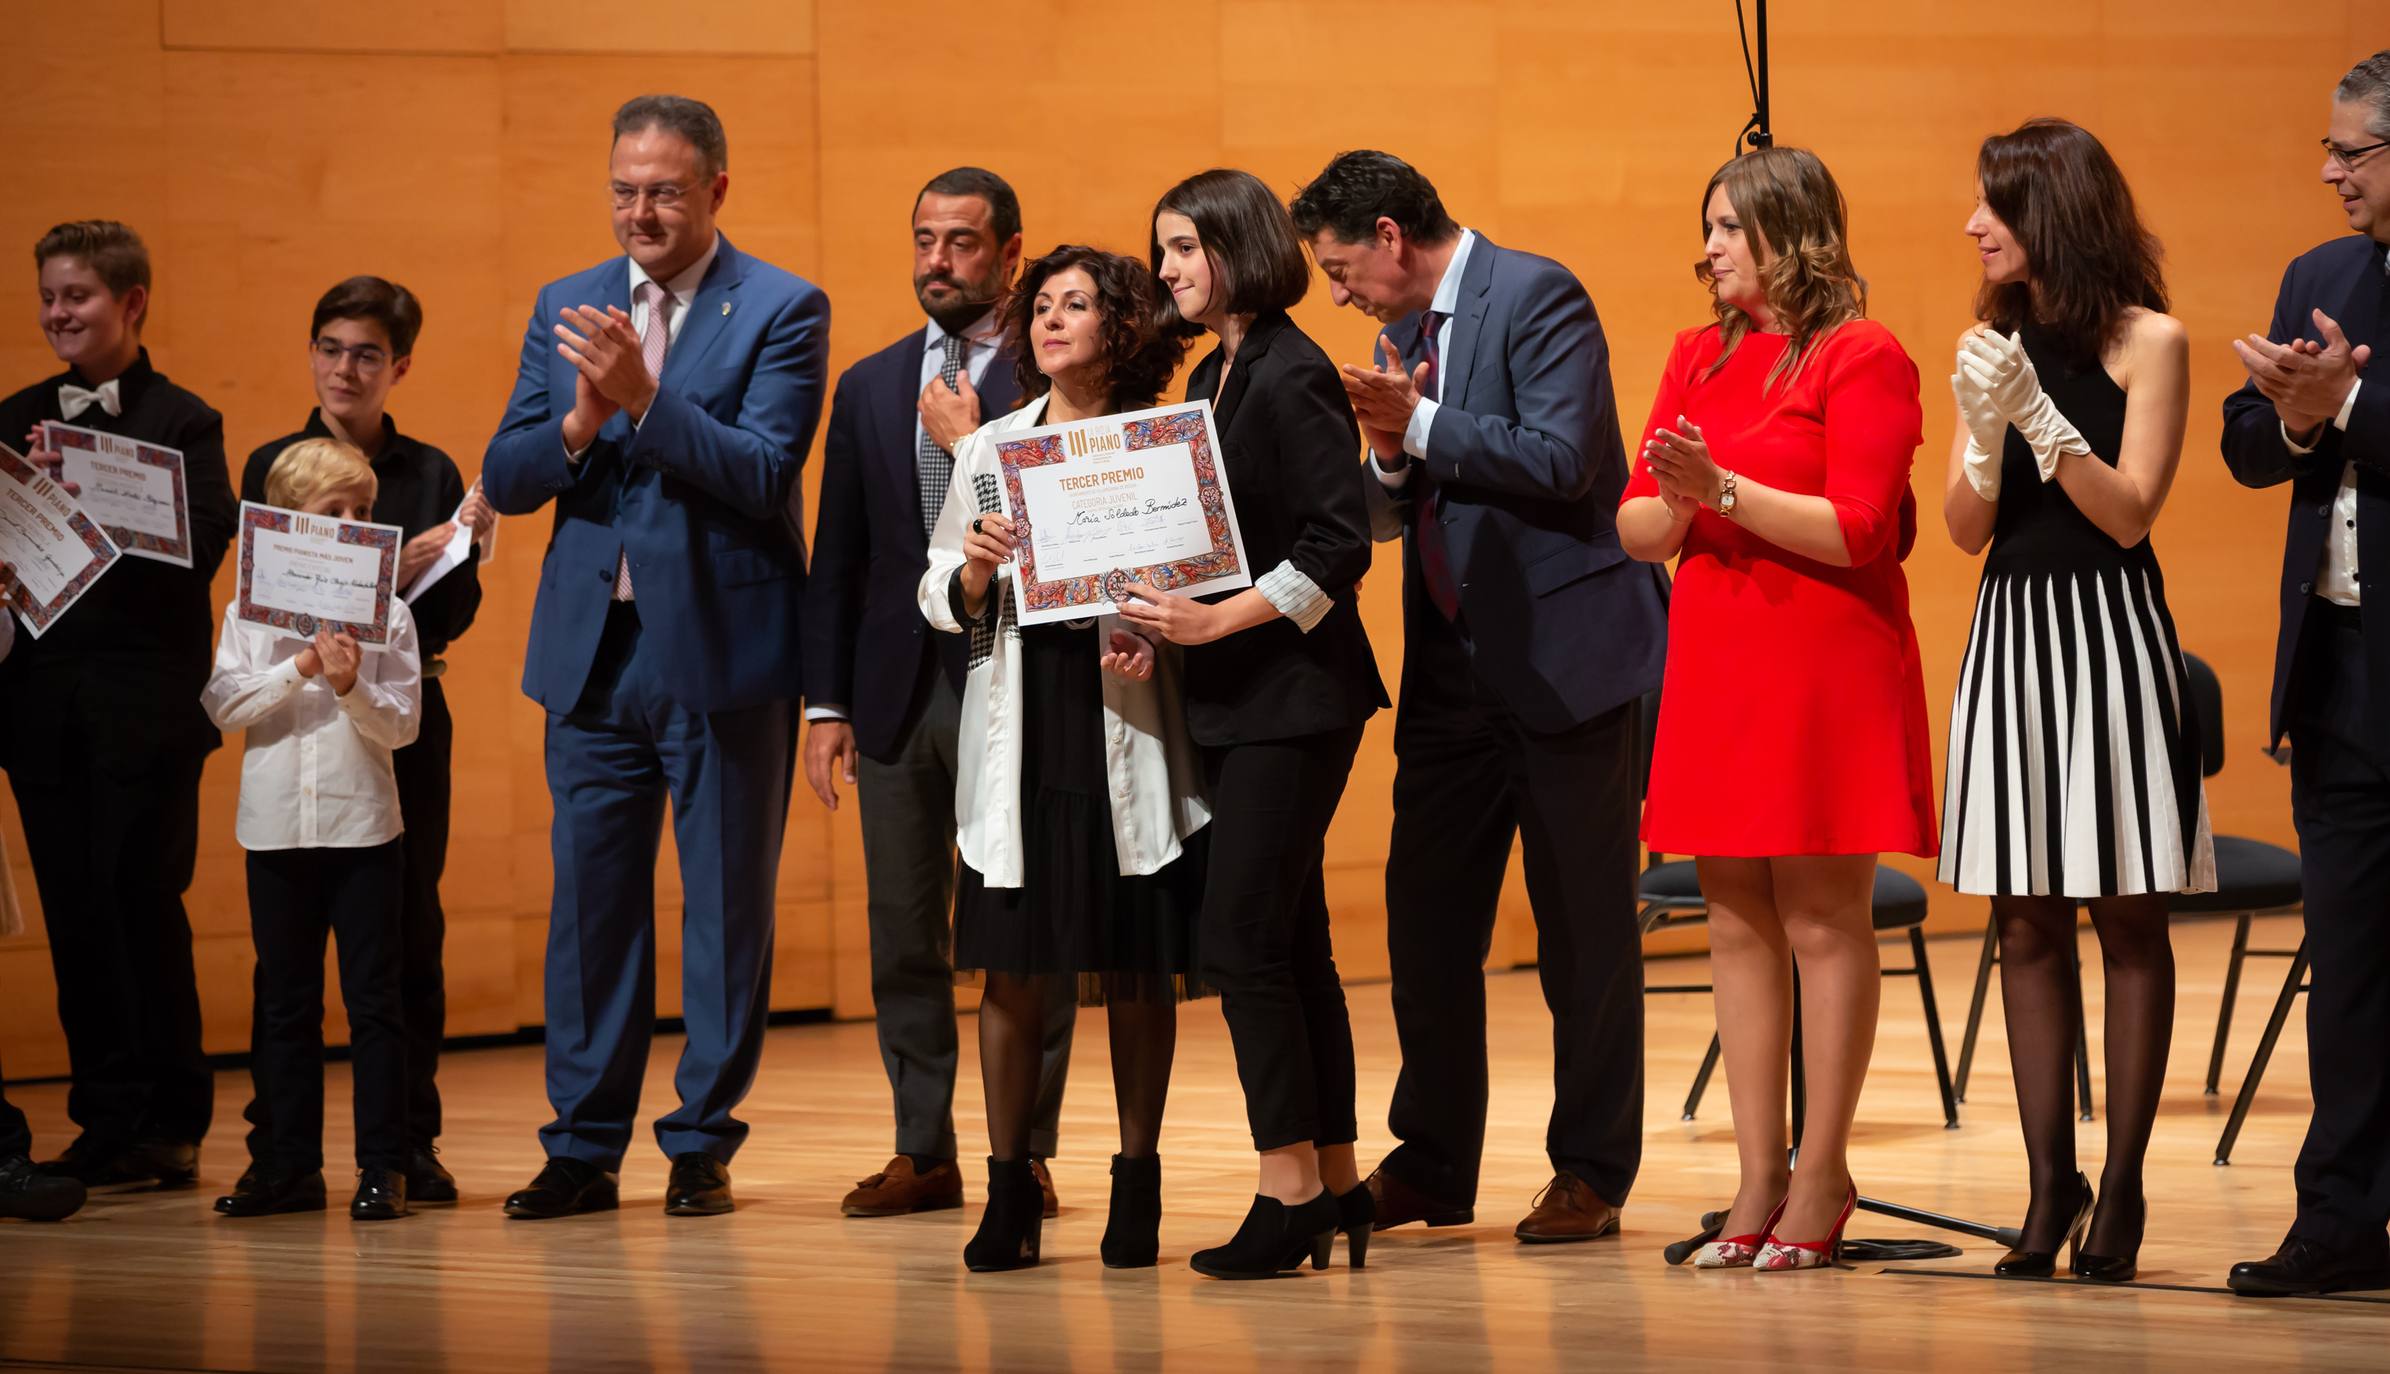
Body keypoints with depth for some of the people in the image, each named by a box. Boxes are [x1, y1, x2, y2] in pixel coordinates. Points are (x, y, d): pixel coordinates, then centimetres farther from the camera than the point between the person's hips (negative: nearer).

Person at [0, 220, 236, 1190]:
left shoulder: (182, 423, -2)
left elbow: (199, 552, -14)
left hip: (143, 707, -4)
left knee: (142, 905, -3)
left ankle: (170, 1121, 5)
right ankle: (107, 1120, 12)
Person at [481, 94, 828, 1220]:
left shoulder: (781, 311, -4)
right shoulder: (566, 308, 10)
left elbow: (764, 473, -15)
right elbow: (504, 479, 5)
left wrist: (646, 398, -25)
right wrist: (580, 421, -15)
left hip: (722, 650, -4)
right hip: (595, 650, 4)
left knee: (725, 905, 3)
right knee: (590, 901, 7)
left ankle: (703, 1146, 11)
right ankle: (584, 1147, 13)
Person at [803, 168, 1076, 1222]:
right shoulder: (869, 388, 13)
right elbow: (836, 561, 12)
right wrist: (826, 703, 7)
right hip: (899, 692, 5)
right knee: (903, 932, 8)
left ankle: (1027, 1150, 8)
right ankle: (924, 1153, 16)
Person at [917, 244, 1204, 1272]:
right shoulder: (988, 450, 11)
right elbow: (940, 599, 13)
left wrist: (1156, 640, -15)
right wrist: (975, 570, -8)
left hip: (1129, 735, -2)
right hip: (1019, 735, 2)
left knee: (1136, 969, 2)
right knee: (1013, 967, 1)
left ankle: (1137, 1185, 12)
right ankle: (1009, 1191, 8)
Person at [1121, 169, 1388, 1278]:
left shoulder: (1292, 377, -13)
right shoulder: (1214, 377, 15)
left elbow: (1339, 544, -19)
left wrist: (1214, 621, -22)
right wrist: (1161, 620, 2)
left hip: (1294, 693, -9)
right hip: (1238, 698, 9)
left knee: (1241, 939, -10)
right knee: (1289, 942, 11)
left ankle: (1290, 1184, -5)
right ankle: (1333, 1183, 16)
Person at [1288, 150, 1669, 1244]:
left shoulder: (1537, 296, -10)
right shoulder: (1405, 332, 14)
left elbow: (1561, 461, -21)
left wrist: (1420, 426, -17)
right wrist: (1390, 456, -5)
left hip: (1565, 653, -8)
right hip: (1455, 664, 8)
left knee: (1583, 927, 0)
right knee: (1426, 919, 9)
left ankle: (1591, 1171, 8)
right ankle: (1430, 1164, 20)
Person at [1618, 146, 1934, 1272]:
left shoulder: (1862, 356, -5)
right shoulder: (1699, 357, 15)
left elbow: (1855, 530, -14)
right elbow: (1635, 530, 12)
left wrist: (1727, 490, -19)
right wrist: (1674, 503, -9)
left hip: (1824, 667, -7)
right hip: (1713, 662, 7)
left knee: (1822, 921, -3)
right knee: (1736, 924, 6)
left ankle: (1821, 1174, 1)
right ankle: (1758, 1176, 10)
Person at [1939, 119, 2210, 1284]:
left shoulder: (2147, 342, -4)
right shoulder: (1992, 345, 9)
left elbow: (2131, 512, -11)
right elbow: (1967, 529, 5)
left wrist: (2042, 416, -19)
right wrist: (1986, 431, -13)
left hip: (2109, 630, -5)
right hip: (2012, 629, 5)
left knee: (2127, 917, -1)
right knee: (2027, 921, 5)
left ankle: (2120, 1189, 1)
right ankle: (2049, 1185, 10)